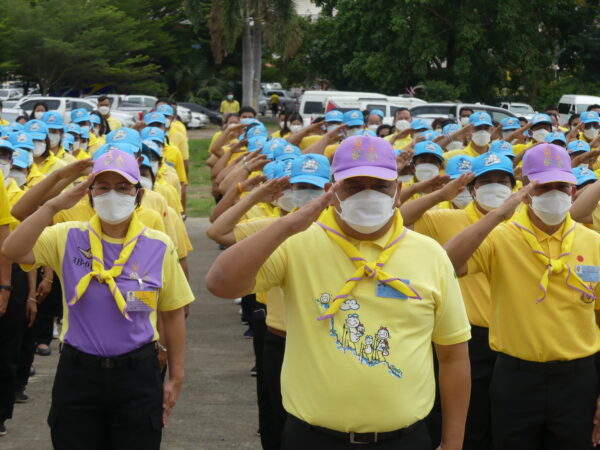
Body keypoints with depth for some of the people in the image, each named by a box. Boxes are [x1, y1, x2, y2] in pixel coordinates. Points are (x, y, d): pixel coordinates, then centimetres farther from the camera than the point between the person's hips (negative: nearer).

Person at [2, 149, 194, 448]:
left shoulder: (159, 247, -2)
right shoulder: (67, 238, -2)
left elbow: (172, 314, 5)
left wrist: (176, 377, 6)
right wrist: (53, 206, -21)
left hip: (137, 374, 0)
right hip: (77, 373, 0)